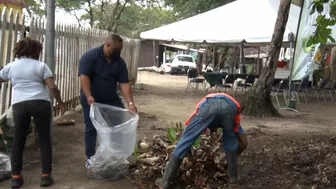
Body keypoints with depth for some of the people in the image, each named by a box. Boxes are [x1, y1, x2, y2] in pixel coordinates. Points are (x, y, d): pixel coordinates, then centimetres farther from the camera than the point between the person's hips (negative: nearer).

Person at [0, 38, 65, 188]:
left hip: (19, 105, 2)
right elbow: (53, 87, -4)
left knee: (18, 140, 14)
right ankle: (45, 176, 8)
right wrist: (60, 102, 8)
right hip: (40, 103, -2)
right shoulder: (40, 66, 4)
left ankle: (16, 176, 16)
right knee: (44, 139, 7)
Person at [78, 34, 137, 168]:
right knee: (91, 129, 1)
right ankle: (90, 158, 14)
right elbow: (84, 77, -25)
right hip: (92, 101, -4)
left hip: (111, 100, 5)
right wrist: (89, 97, -38)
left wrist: (130, 103, -16)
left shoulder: (119, 62, -3)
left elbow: (124, 83, -6)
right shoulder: (90, 56, -17)